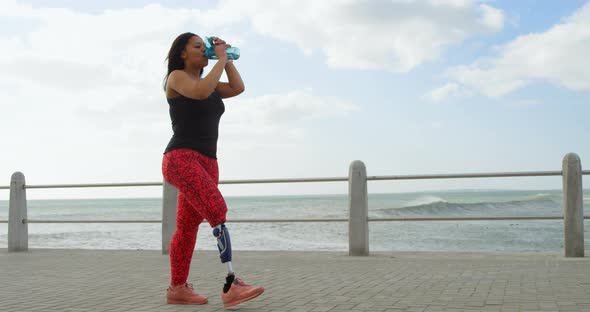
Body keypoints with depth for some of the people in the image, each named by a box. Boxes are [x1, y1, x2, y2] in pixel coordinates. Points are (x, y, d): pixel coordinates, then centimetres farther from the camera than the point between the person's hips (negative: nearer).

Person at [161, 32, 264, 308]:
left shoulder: (207, 82, 24)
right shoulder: (176, 77, 1)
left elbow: (238, 88, 14)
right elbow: (202, 92, -19)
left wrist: (227, 60, 11)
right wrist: (221, 59, -10)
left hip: (207, 162, 9)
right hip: (181, 159, -9)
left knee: (188, 226, 8)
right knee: (218, 211, -24)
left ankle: (177, 289, 14)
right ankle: (231, 285, -29)